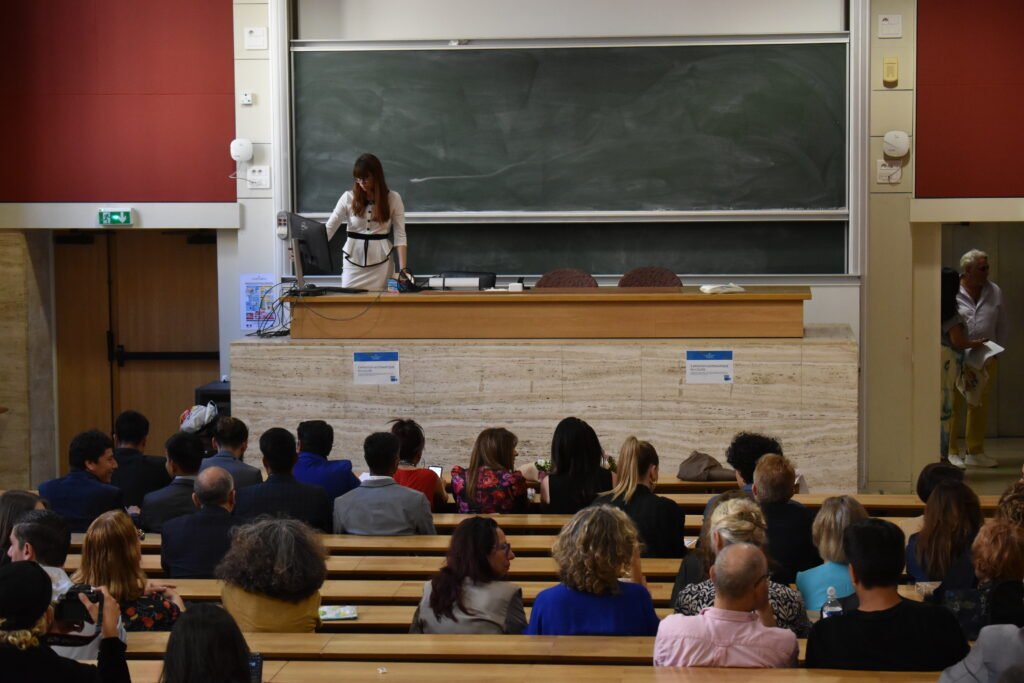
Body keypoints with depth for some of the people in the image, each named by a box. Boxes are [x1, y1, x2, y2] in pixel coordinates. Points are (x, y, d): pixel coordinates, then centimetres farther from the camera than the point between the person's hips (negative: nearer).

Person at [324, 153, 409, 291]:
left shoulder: (393, 199, -2)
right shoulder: (348, 198, -2)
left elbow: (400, 236, -2)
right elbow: (328, 229, -3)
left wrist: (403, 268, -12)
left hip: (380, 264, 0)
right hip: (353, 263, 1)